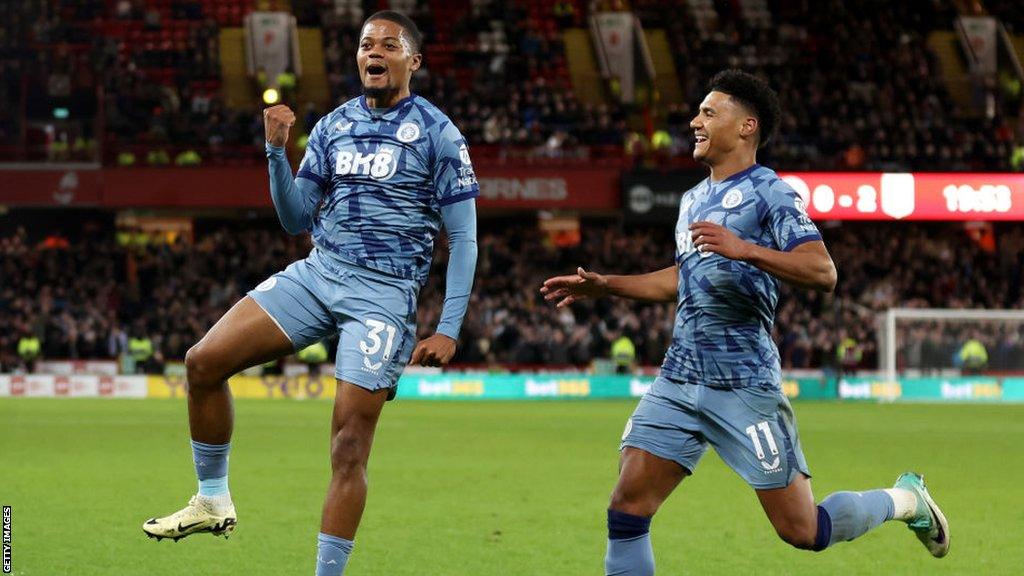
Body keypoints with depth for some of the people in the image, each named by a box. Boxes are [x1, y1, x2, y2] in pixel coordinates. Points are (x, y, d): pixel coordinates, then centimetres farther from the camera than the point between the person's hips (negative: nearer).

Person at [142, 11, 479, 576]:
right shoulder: (333, 126, 12)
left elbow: (463, 238, -1)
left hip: (383, 293, -5)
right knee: (204, 361, -8)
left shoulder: (438, 134, -2)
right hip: (317, 271, 5)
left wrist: (449, 329, -8)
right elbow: (296, 219, 13)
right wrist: (277, 151, -3)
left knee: (349, 442, -10)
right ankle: (213, 502, 8)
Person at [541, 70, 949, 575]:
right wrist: (603, 286, 26)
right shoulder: (693, 200, 17)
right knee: (627, 507, -6)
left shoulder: (768, 192, -8)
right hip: (678, 379, 7)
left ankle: (904, 500, 26)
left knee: (801, 530, -1)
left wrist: (745, 249, -33)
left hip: (743, 384, -7)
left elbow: (822, 272, -21)